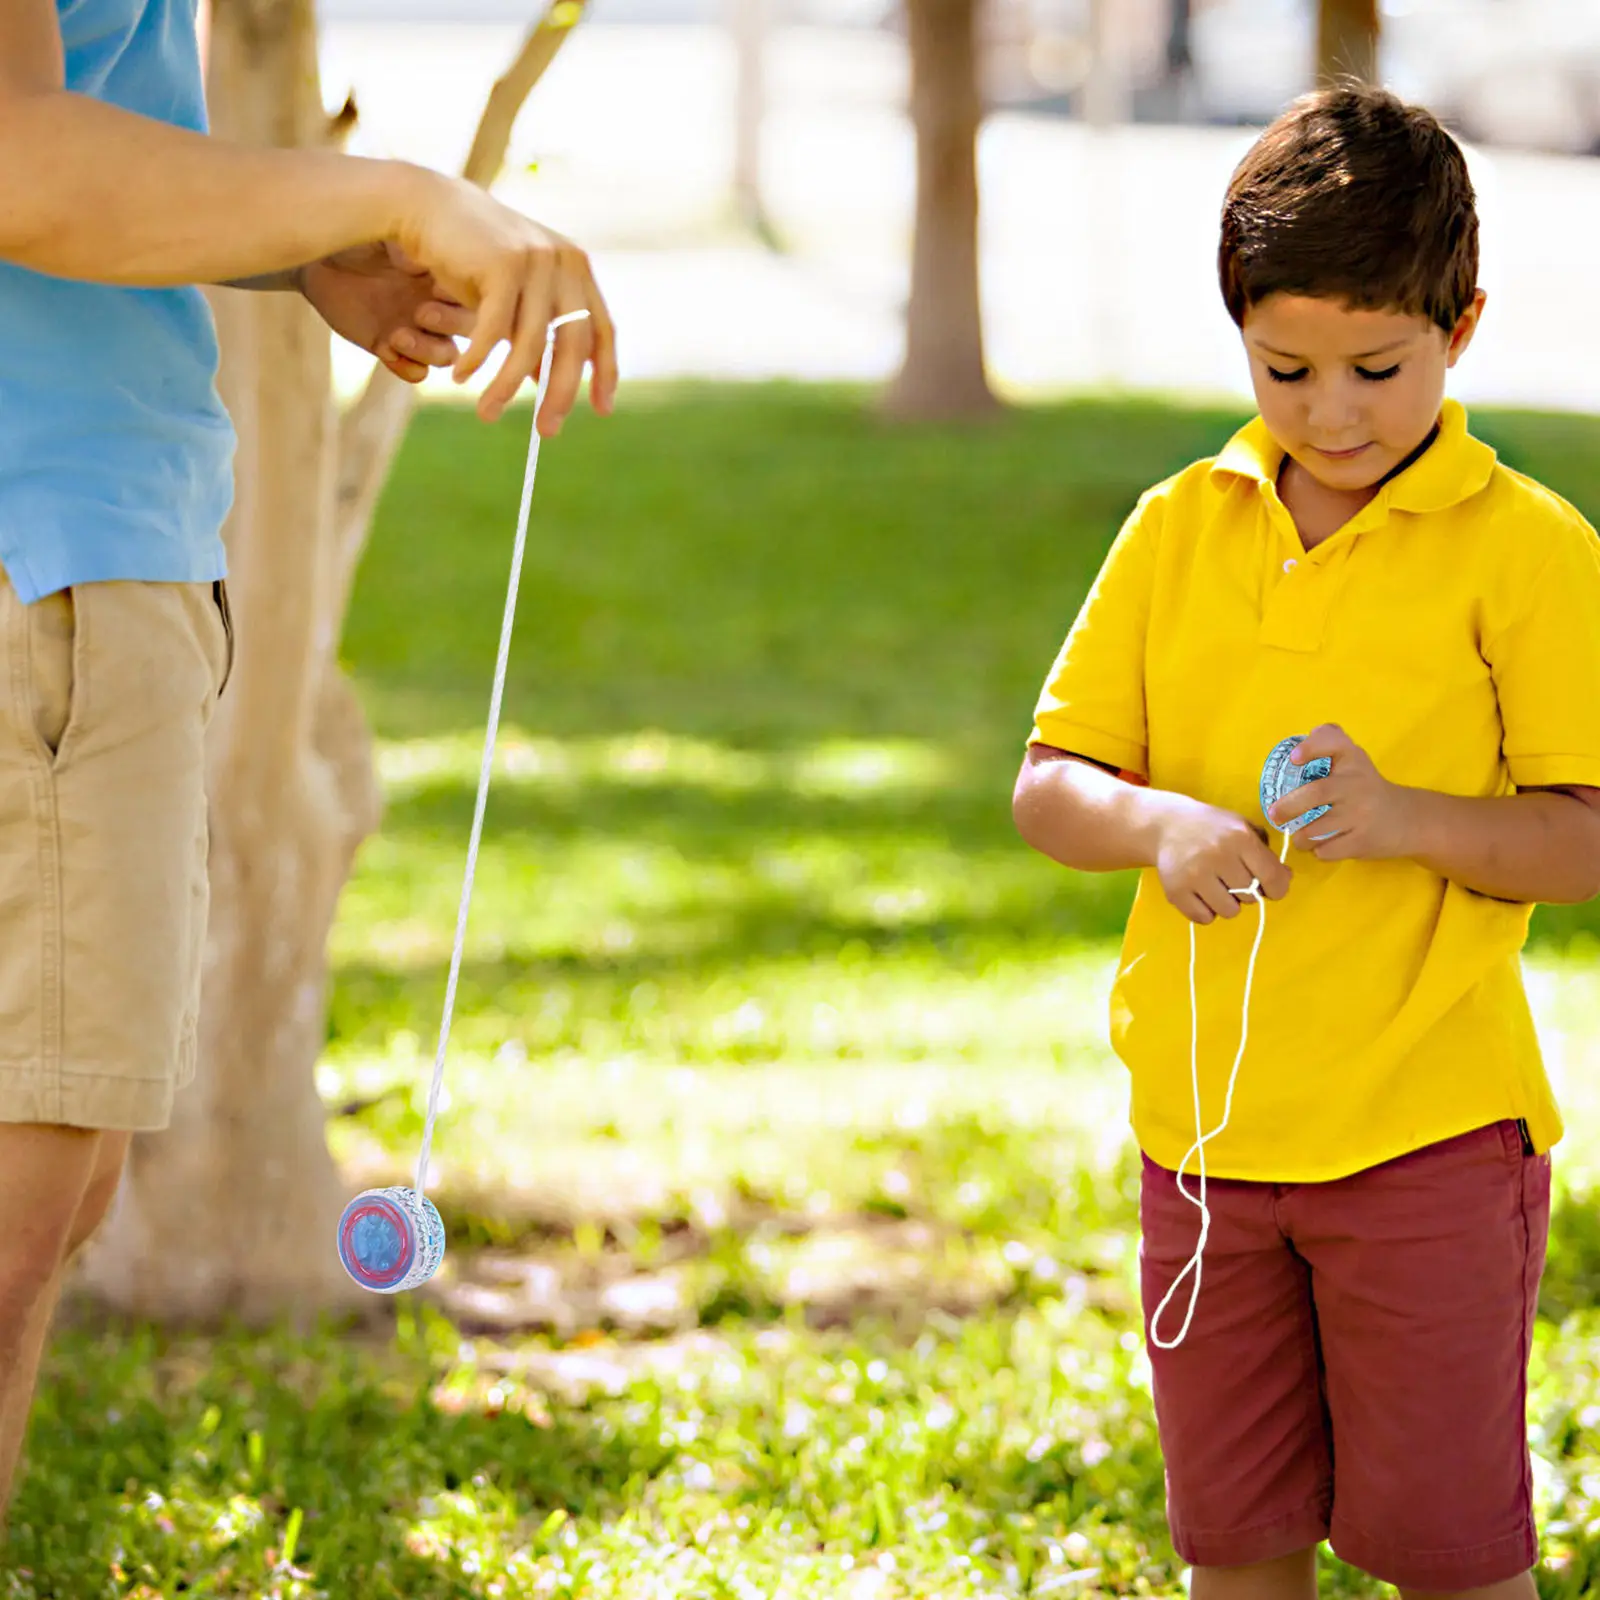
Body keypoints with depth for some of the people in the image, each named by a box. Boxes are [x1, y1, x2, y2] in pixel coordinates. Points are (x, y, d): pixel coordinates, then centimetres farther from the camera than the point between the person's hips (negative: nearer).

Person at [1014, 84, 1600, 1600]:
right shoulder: (1181, 527, 6)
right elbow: (1046, 786, 5)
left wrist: (1407, 821, -25)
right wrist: (1154, 823, -17)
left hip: (1429, 1129, -4)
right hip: (1204, 1120, 4)